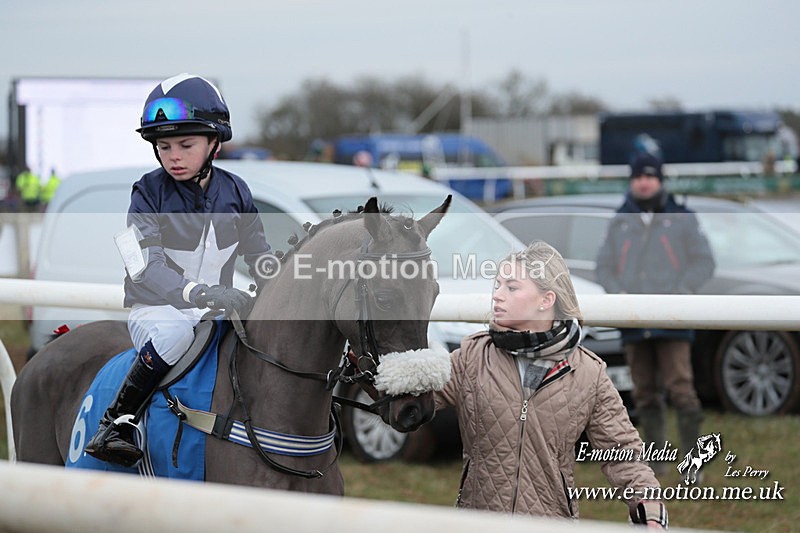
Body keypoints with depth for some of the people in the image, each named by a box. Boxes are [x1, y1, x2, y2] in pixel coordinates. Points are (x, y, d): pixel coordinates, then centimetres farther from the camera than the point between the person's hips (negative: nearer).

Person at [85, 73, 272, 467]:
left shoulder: (234, 191, 3)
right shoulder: (150, 192, -9)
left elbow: (259, 256, 12)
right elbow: (147, 266, -21)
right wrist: (201, 293, -38)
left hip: (217, 307, 4)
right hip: (157, 307, -4)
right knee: (174, 332, -38)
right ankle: (115, 422, -25)